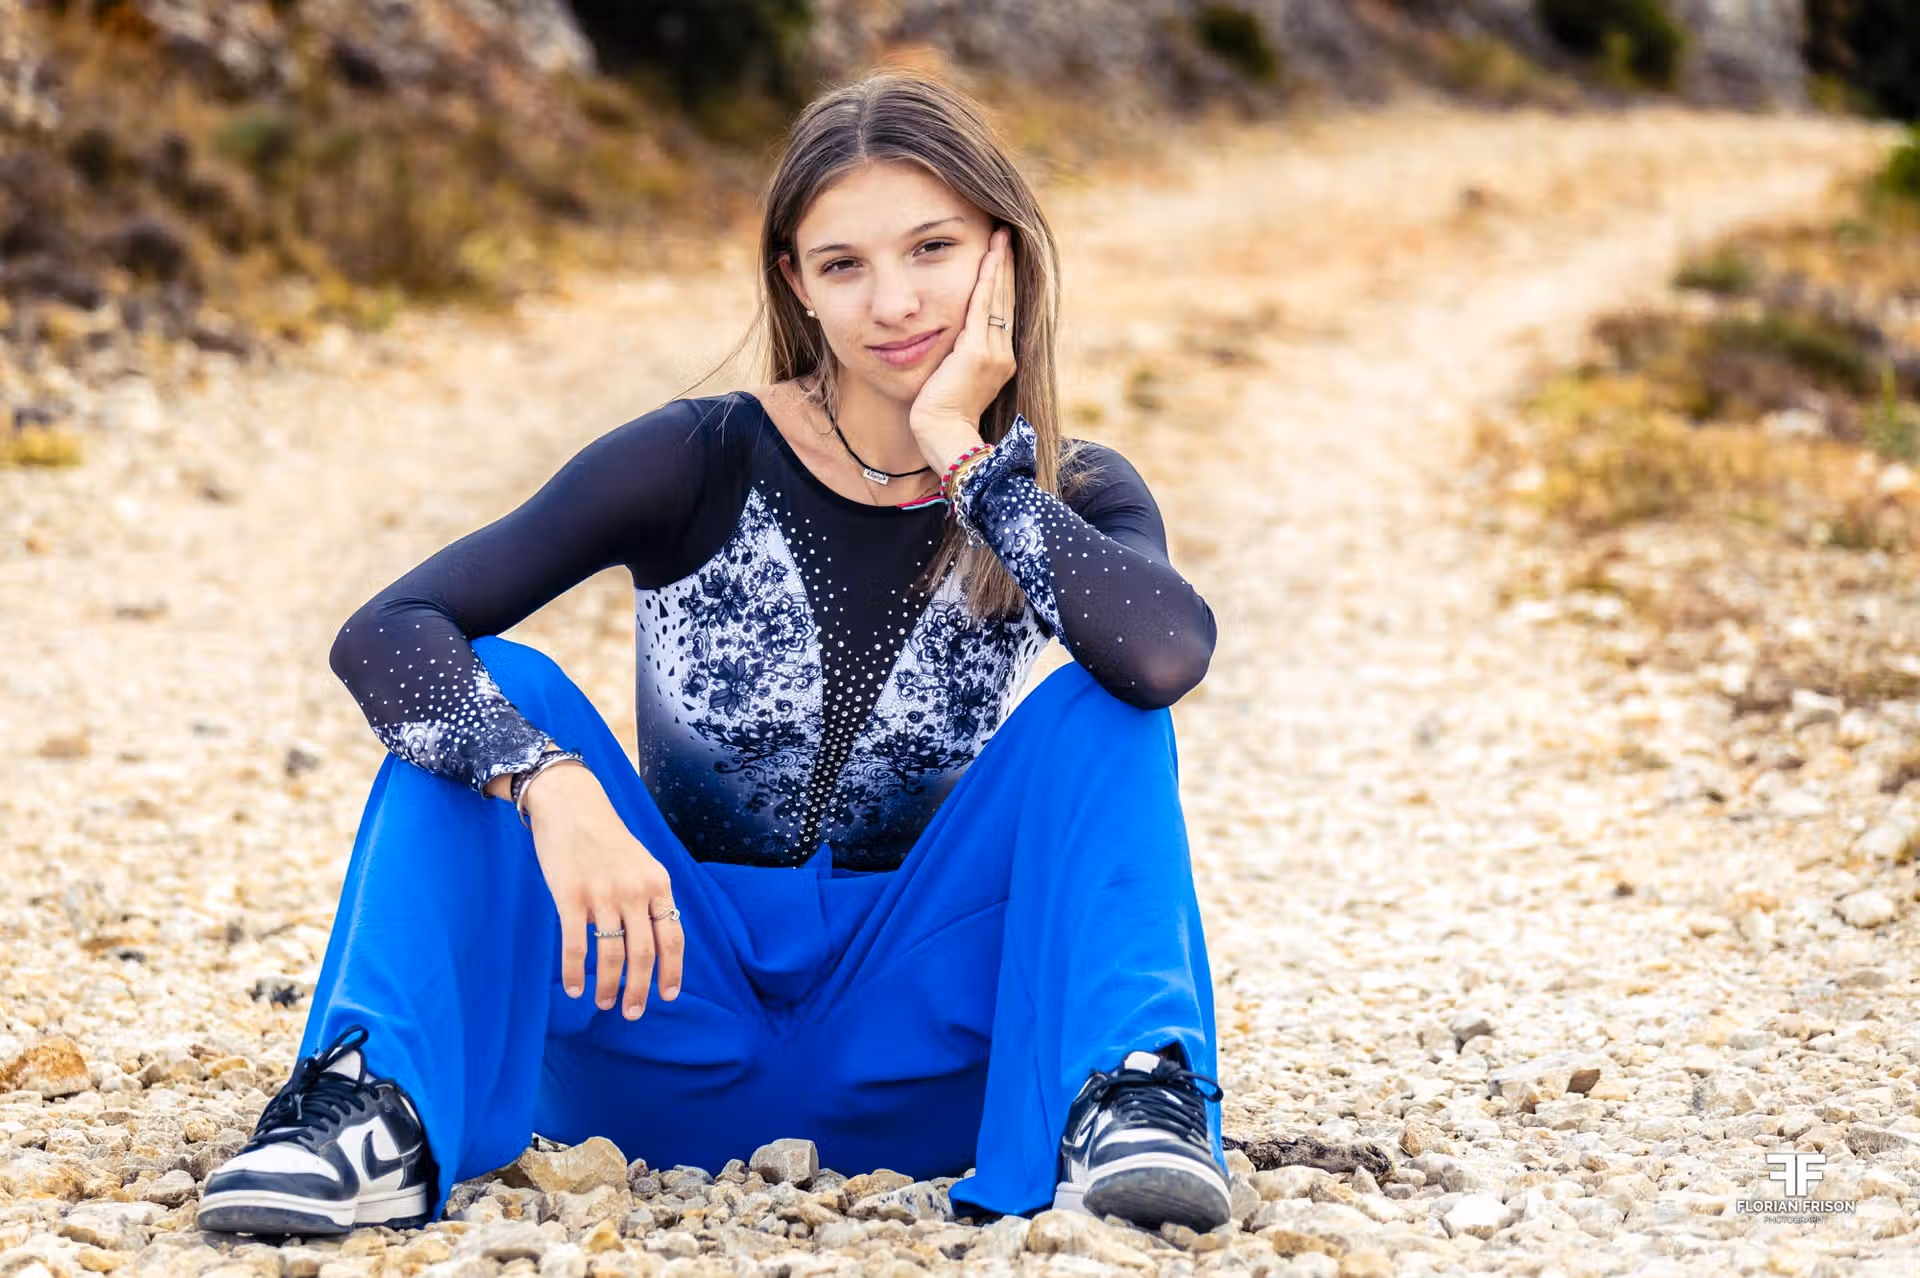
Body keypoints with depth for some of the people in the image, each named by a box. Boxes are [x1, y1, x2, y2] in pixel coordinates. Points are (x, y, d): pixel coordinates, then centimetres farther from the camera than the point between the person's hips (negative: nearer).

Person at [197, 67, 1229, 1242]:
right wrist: (553, 787, -38)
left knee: (1100, 709, -20)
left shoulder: (1071, 499, -3)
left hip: (909, 1046, 1)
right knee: (495, 694, -22)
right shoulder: (702, 464, -9)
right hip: (673, 1029, 0)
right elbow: (385, 635, -20)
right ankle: (376, 1118, -32)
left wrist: (965, 453, -23)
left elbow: (1169, 654, -29)